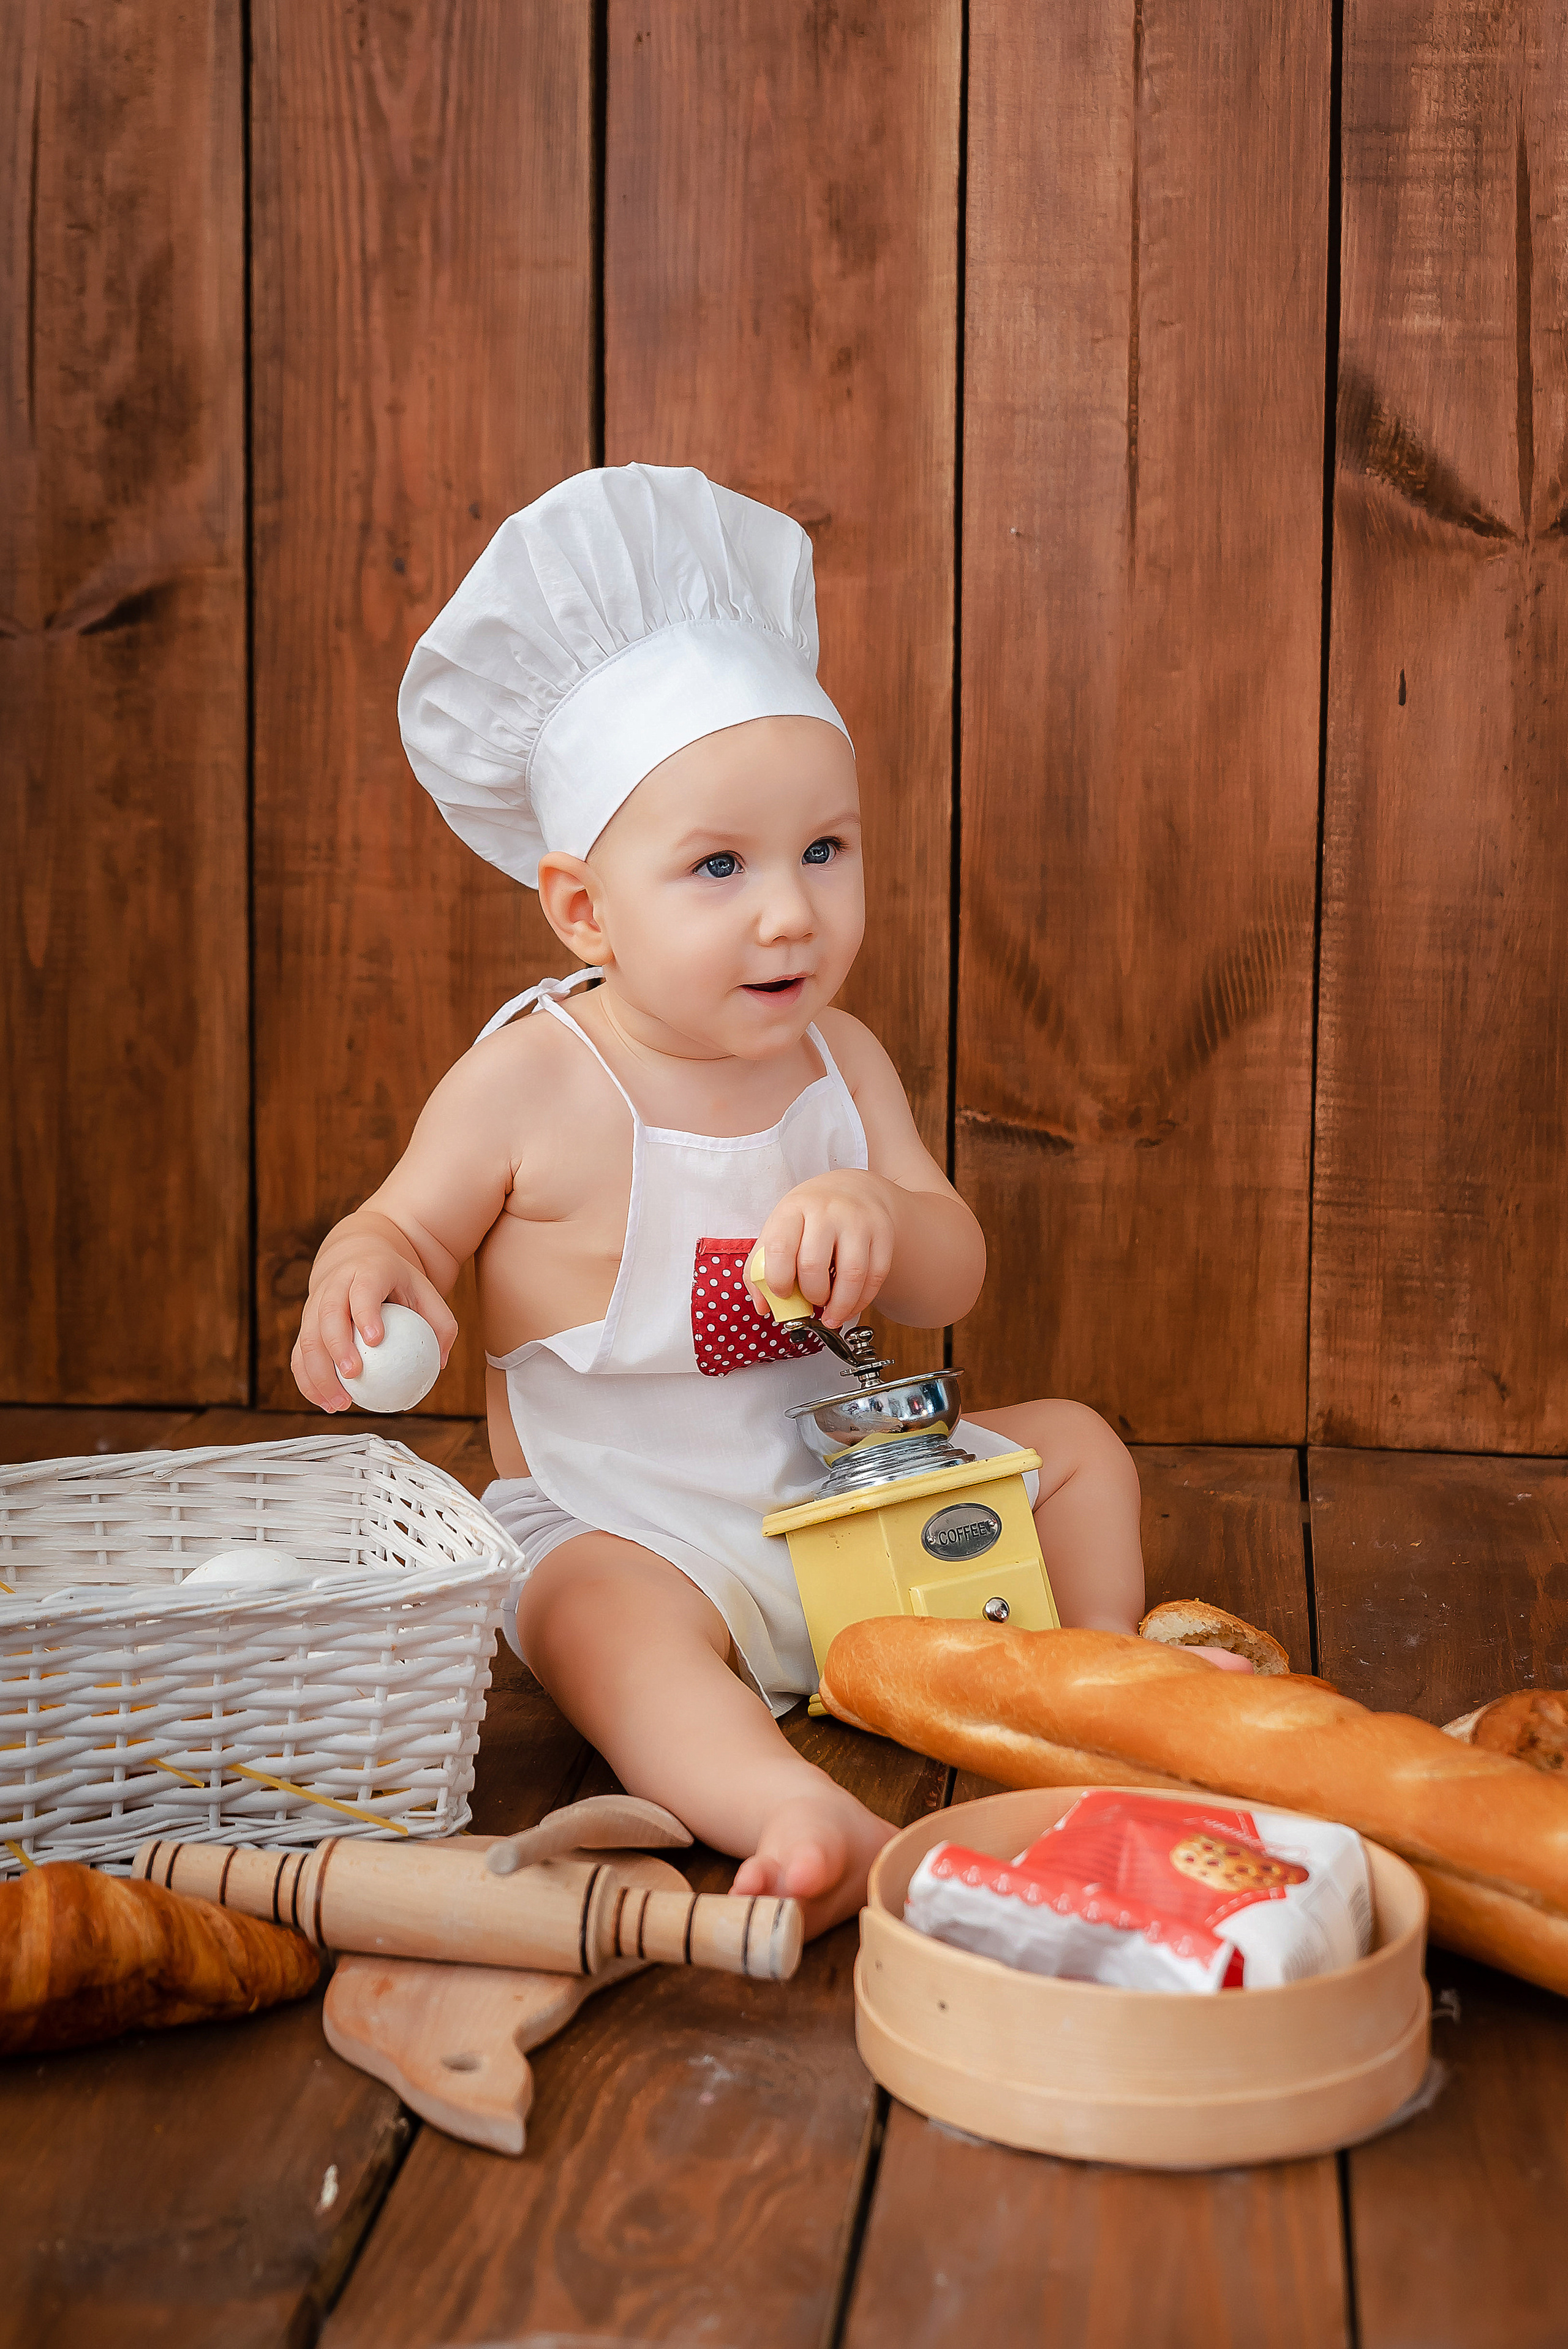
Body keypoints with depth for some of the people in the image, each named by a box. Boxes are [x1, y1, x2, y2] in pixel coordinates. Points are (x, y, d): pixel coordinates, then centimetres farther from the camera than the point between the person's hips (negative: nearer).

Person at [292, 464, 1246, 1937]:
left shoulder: (840, 1060, -1)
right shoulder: (528, 1084, -14)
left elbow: (954, 1280, -4)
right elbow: (407, 1223, -2)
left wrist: (878, 1214, -28)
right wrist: (360, 1273, -28)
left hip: (842, 1486, 6)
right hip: (620, 1524, -5)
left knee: (1074, 1446, 5)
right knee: (606, 1618, -39)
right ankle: (802, 1815, -59)